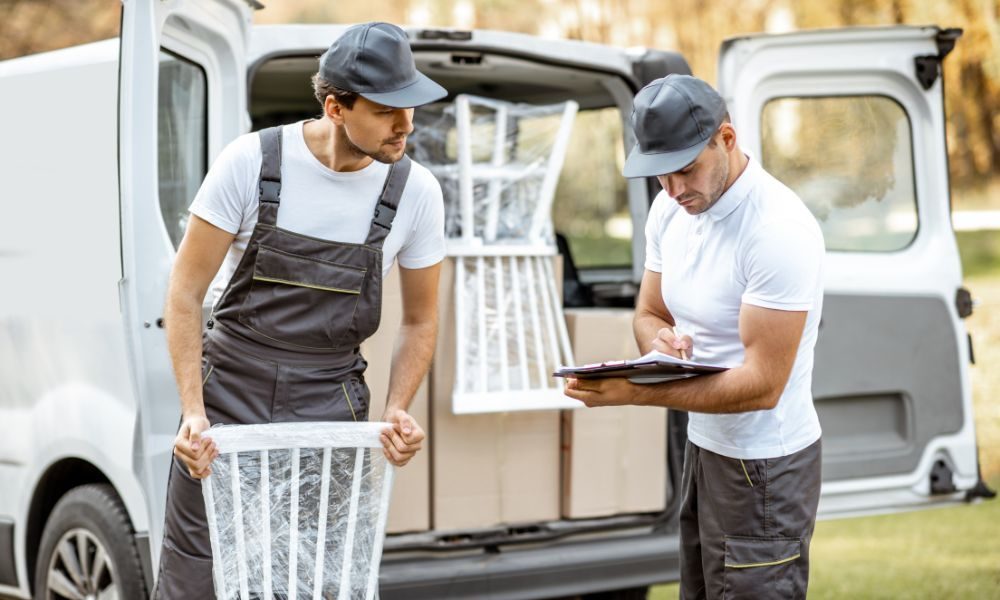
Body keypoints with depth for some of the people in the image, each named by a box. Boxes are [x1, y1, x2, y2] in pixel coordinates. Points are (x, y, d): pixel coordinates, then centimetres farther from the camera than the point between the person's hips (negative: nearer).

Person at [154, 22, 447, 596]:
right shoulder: (250, 162, -11)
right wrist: (193, 412, -14)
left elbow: (420, 319, 8)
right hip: (230, 387, -1)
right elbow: (186, 292, -6)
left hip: (330, 402, 2)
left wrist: (397, 411, -7)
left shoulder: (416, 192, -4)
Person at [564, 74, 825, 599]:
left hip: (764, 467, -8)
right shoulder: (671, 208, 1)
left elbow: (762, 384, -26)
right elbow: (649, 315, 12)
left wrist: (634, 393, -30)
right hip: (703, 447, 8)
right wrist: (661, 345, -13)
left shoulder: (779, 230, -24)